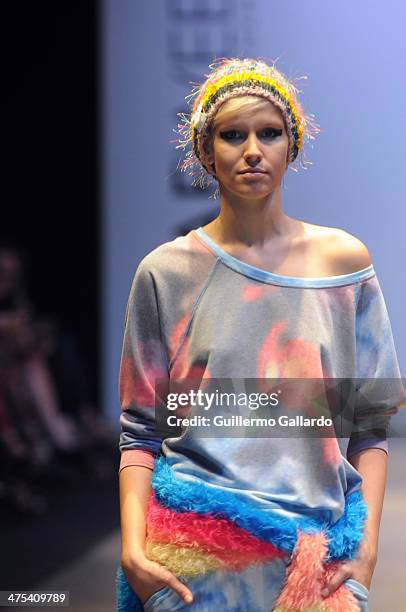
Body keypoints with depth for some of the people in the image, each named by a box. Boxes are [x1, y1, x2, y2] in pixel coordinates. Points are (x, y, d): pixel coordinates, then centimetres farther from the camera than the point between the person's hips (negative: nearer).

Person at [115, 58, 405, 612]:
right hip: (196, 559, -1)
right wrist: (133, 547, -10)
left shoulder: (344, 261, 3)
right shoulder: (166, 271, 1)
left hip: (319, 555, 1)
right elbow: (140, 428, 2)